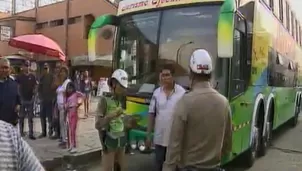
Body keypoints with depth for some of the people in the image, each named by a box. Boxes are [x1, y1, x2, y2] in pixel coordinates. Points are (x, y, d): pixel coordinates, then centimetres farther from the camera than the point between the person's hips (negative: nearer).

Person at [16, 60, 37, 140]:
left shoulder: (33, 76, 4)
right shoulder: (19, 76, 0)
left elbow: (35, 86, 8)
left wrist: (33, 94, -5)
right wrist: (18, 96, -8)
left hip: (30, 99, 1)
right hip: (22, 99, -1)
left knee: (30, 118, 5)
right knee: (21, 117, 6)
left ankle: (31, 134, 9)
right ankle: (21, 133, 15)